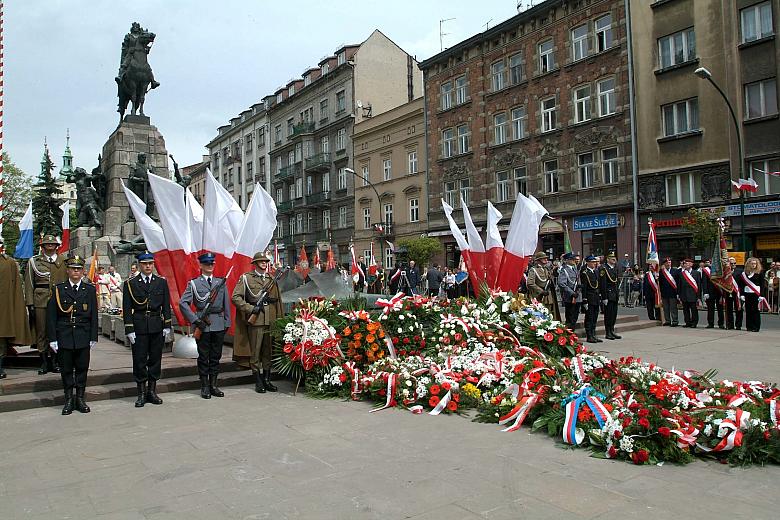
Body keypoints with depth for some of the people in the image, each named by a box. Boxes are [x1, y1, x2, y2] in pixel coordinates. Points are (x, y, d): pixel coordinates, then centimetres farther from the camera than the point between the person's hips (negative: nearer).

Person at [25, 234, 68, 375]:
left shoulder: (63, 261, 10)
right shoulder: (34, 261, 8)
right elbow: (29, 284, 6)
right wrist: (30, 304, -2)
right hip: (40, 301, 0)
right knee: (41, 332, 2)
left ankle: (55, 361, 12)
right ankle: (44, 362, 11)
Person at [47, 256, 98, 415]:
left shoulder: (90, 289, 5)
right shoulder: (59, 289, 2)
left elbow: (94, 316, 5)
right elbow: (51, 315, 2)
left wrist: (93, 337, 1)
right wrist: (52, 338, -3)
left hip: (83, 336, 1)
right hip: (64, 335, 0)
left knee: (82, 367, 6)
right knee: (66, 369, 6)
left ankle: (80, 399, 18)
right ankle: (69, 400, 17)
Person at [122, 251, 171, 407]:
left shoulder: (162, 282, 7)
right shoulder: (130, 284, 0)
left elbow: (166, 306, 8)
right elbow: (127, 309, -2)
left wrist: (167, 326, 2)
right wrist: (129, 330, -7)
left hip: (157, 326, 2)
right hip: (139, 327, -2)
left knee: (155, 359, 8)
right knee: (139, 360, 2)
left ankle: (152, 391, 20)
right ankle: (141, 393, 13)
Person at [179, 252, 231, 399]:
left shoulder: (221, 282, 11)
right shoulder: (194, 283, 1)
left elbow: (226, 304, 12)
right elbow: (183, 303, -6)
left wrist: (227, 322, 6)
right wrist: (195, 320, -14)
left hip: (219, 325, 3)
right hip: (203, 325, -3)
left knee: (216, 356, 8)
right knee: (203, 357, 4)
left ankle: (213, 385, 18)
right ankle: (204, 386, 13)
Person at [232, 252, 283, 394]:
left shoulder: (272, 279, 15)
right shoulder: (246, 278, 2)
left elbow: (278, 299, 20)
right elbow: (235, 297, -5)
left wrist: (279, 318, 11)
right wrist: (251, 309, -14)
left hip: (271, 321, 4)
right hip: (255, 321, -4)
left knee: (269, 352, 9)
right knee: (255, 353, 1)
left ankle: (267, 380, 18)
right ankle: (258, 382, 10)